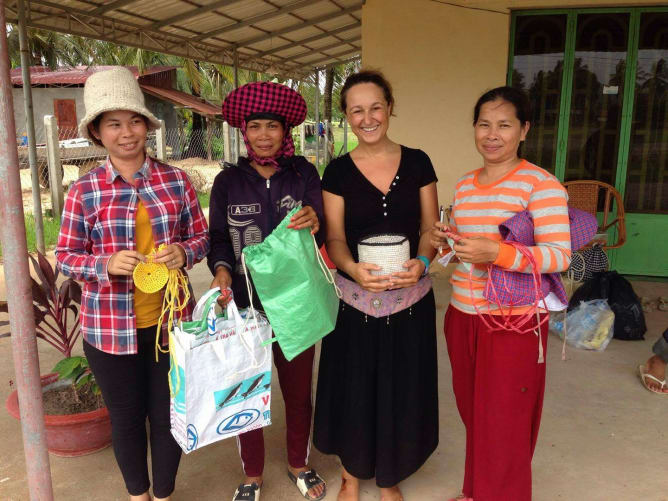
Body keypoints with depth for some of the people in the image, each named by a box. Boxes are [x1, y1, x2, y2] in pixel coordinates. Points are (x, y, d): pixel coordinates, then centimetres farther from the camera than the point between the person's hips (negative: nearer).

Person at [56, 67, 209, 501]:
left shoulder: (176, 180, -2)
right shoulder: (84, 191, -5)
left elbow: (201, 237, 5)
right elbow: (66, 256, -1)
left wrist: (184, 253, -17)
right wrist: (107, 264, -20)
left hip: (171, 320, 1)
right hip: (111, 327, 0)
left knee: (167, 415, 14)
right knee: (126, 417, 17)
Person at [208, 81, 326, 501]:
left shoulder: (303, 173, -2)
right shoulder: (228, 182, -1)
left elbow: (321, 233, -6)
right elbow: (219, 239, 2)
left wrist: (312, 223, -29)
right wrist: (221, 269, -19)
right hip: (245, 306, 0)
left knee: (299, 390, 16)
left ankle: (299, 465, 42)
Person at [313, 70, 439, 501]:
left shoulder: (417, 162, 1)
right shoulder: (338, 171, -1)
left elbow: (430, 228, 2)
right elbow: (335, 238, -4)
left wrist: (422, 262, -18)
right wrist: (353, 269, -25)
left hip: (410, 298, 1)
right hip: (355, 298, 0)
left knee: (401, 389, 10)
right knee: (353, 387, 9)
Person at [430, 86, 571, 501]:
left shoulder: (541, 184, -10)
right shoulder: (465, 185, 10)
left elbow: (560, 255, -17)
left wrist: (495, 253, -29)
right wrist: (444, 241, -1)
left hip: (514, 322, -6)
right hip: (462, 316, 6)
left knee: (504, 427, 5)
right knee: (473, 416, 18)